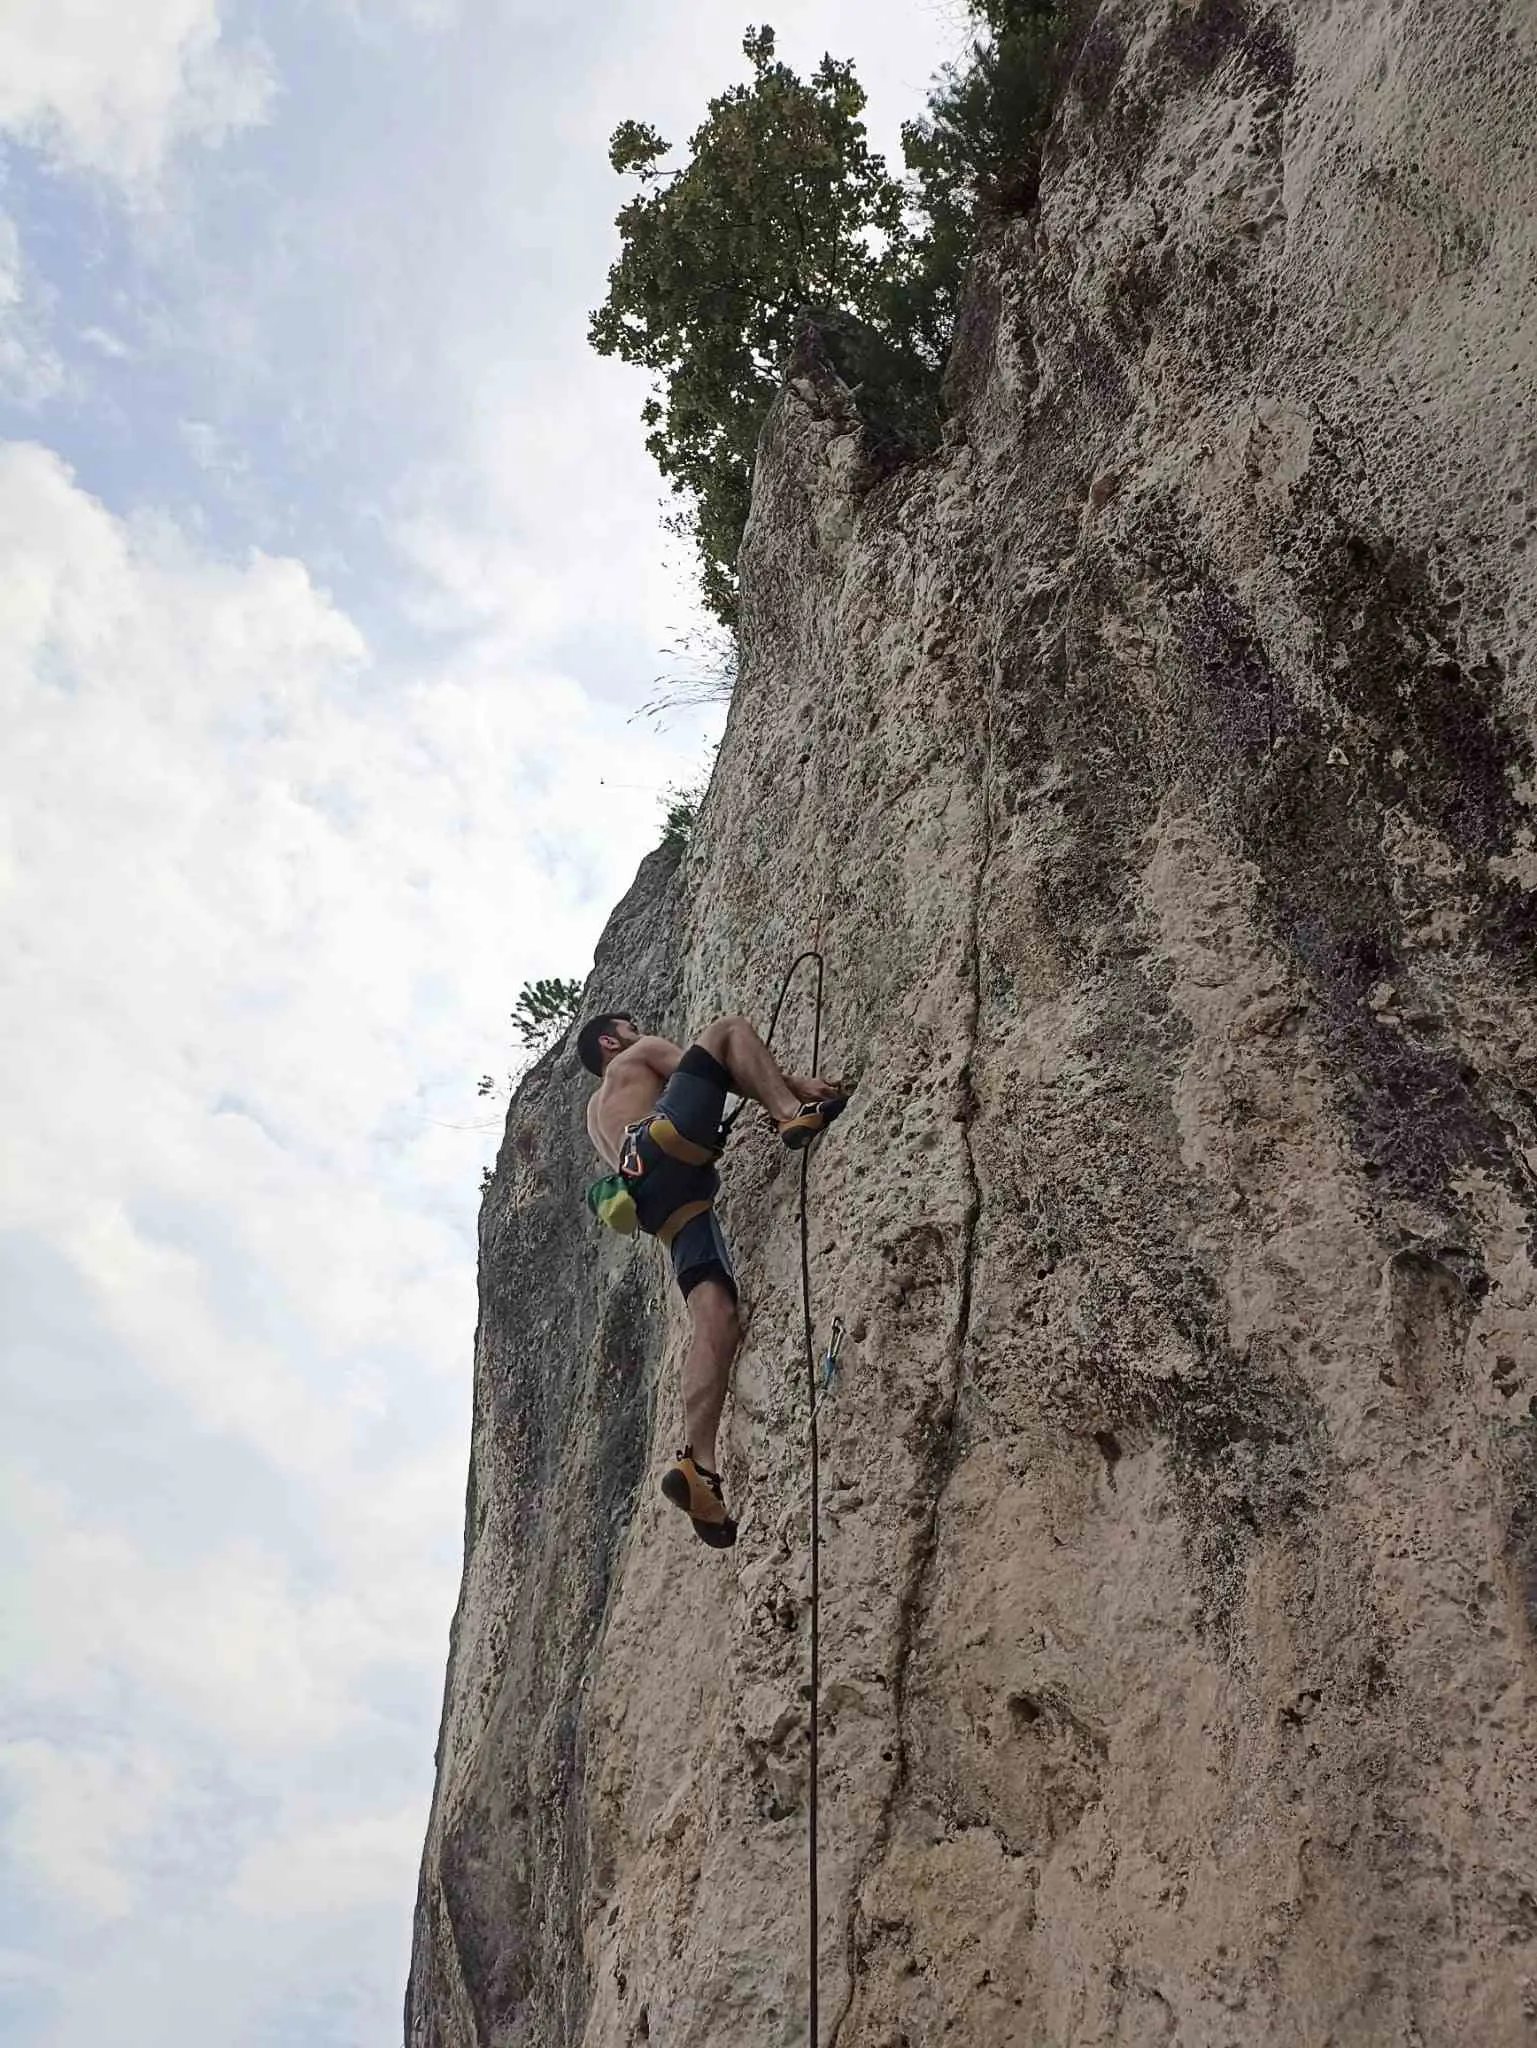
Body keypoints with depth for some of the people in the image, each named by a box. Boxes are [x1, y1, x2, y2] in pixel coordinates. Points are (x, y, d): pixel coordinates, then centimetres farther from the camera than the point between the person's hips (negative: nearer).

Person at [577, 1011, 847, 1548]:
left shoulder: (597, 1113, 45)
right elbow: (715, 1067, 13)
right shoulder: (638, 1056, 27)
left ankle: (698, 1460, -29)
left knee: (717, 1320, -12)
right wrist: (797, 1085, 9)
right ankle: (796, 1115, -25)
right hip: (663, 1144, -6)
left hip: (665, 1207, 6)